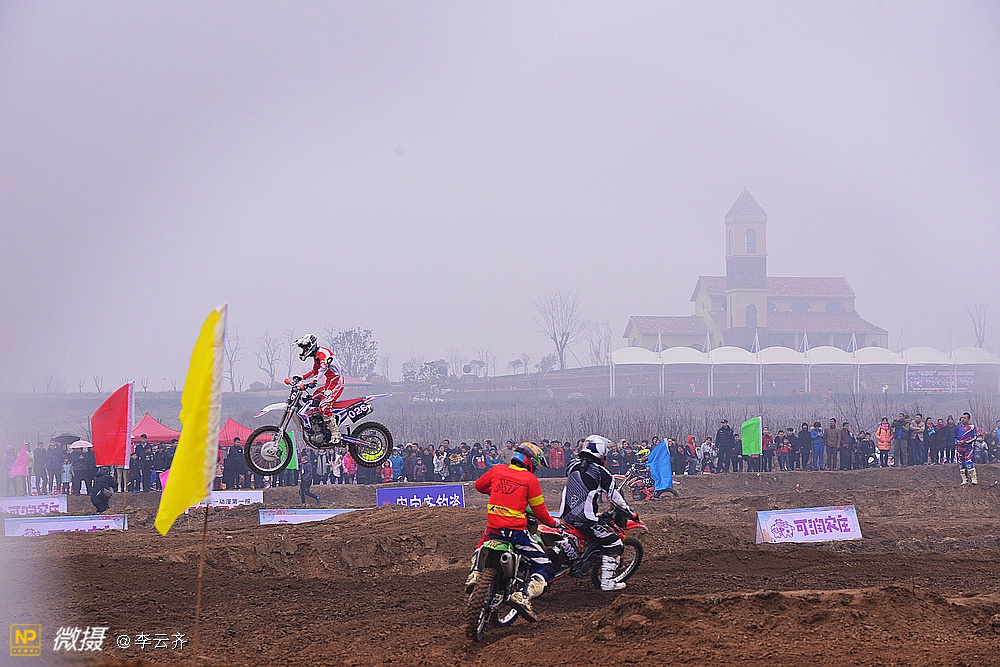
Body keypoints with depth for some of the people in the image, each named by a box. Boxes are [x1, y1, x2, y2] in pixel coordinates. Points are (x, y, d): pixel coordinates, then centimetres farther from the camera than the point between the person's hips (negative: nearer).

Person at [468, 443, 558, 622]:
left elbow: (479, 485, 25)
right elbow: (539, 512, -1)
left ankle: (474, 575, 12)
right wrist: (553, 523, 18)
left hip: (493, 529, 5)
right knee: (546, 568, 0)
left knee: (480, 551, 39)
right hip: (516, 531, -5)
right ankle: (524, 596, -22)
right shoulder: (530, 479, -4)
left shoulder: (497, 470, 8)